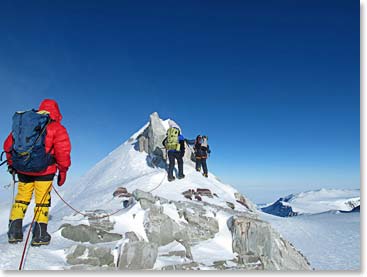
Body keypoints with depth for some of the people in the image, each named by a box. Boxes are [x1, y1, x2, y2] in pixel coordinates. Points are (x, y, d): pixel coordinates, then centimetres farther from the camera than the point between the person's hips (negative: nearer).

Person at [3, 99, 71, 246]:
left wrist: (11, 163, 26)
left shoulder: (22, 122, 11)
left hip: (22, 169, 4)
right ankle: (39, 234, 9)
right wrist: (63, 171, -1)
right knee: (43, 200, 6)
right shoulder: (56, 128, -5)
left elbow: (8, 145, 14)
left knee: (22, 197, 18)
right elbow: (63, 151, -12)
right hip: (44, 169, -4)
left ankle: (14, 231, 19)